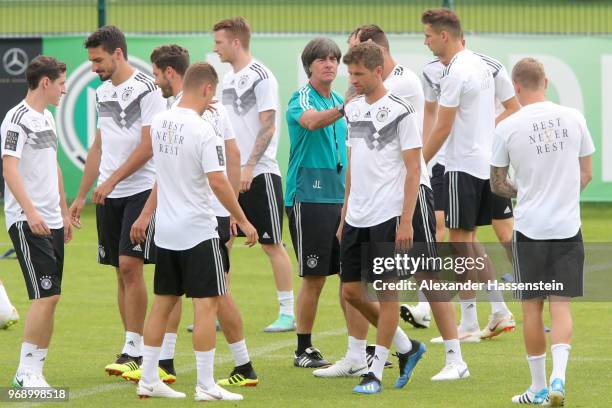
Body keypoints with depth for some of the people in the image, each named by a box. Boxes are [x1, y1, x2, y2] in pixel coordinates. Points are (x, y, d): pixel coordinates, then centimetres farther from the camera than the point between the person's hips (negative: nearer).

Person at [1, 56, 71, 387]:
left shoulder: (47, 118, 16)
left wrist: (64, 212, 25)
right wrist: (30, 211, -29)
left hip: (51, 222, 9)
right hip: (27, 222, -9)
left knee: (49, 299, 6)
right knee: (46, 296, -13)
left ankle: (34, 370, 10)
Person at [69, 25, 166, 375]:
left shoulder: (147, 89, -9)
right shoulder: (103, 93, 15)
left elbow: (148, 146, -14)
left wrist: (110, 181, -16)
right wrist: (81, 195, 20)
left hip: (140, 191, -7)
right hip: (108, 195, 7)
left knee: (130, 265, -13)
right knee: (123, 272, 7)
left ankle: (134, 350, -9)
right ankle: (134, 352, 11)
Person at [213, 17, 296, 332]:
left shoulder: (261, 77, -11)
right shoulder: (227, 79, 13)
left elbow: (267, 127, -15)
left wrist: (249, 168, -20)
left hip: (259, 174, -8)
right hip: (230, 175, 8)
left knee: (272, 244, -2)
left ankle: (288, 313, 4)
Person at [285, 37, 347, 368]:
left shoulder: (338, 100, 15)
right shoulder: (302, 98, -7)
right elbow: (312, 121, -32)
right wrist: (342, 110, -50)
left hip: (339, 198, 7)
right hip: (308, 198, -7)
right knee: (314, 278, -3)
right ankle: (304, 350, 6)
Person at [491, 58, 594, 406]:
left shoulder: (507, 128, -7)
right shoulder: (573, 119, -1)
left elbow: (497, 184, 4)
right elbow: (586, 174, 10)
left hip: (530, 228, -2)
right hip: (568, 226, 2)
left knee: (532, 307, 9)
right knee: (561, 305, 3)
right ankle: (558, 378, -17)